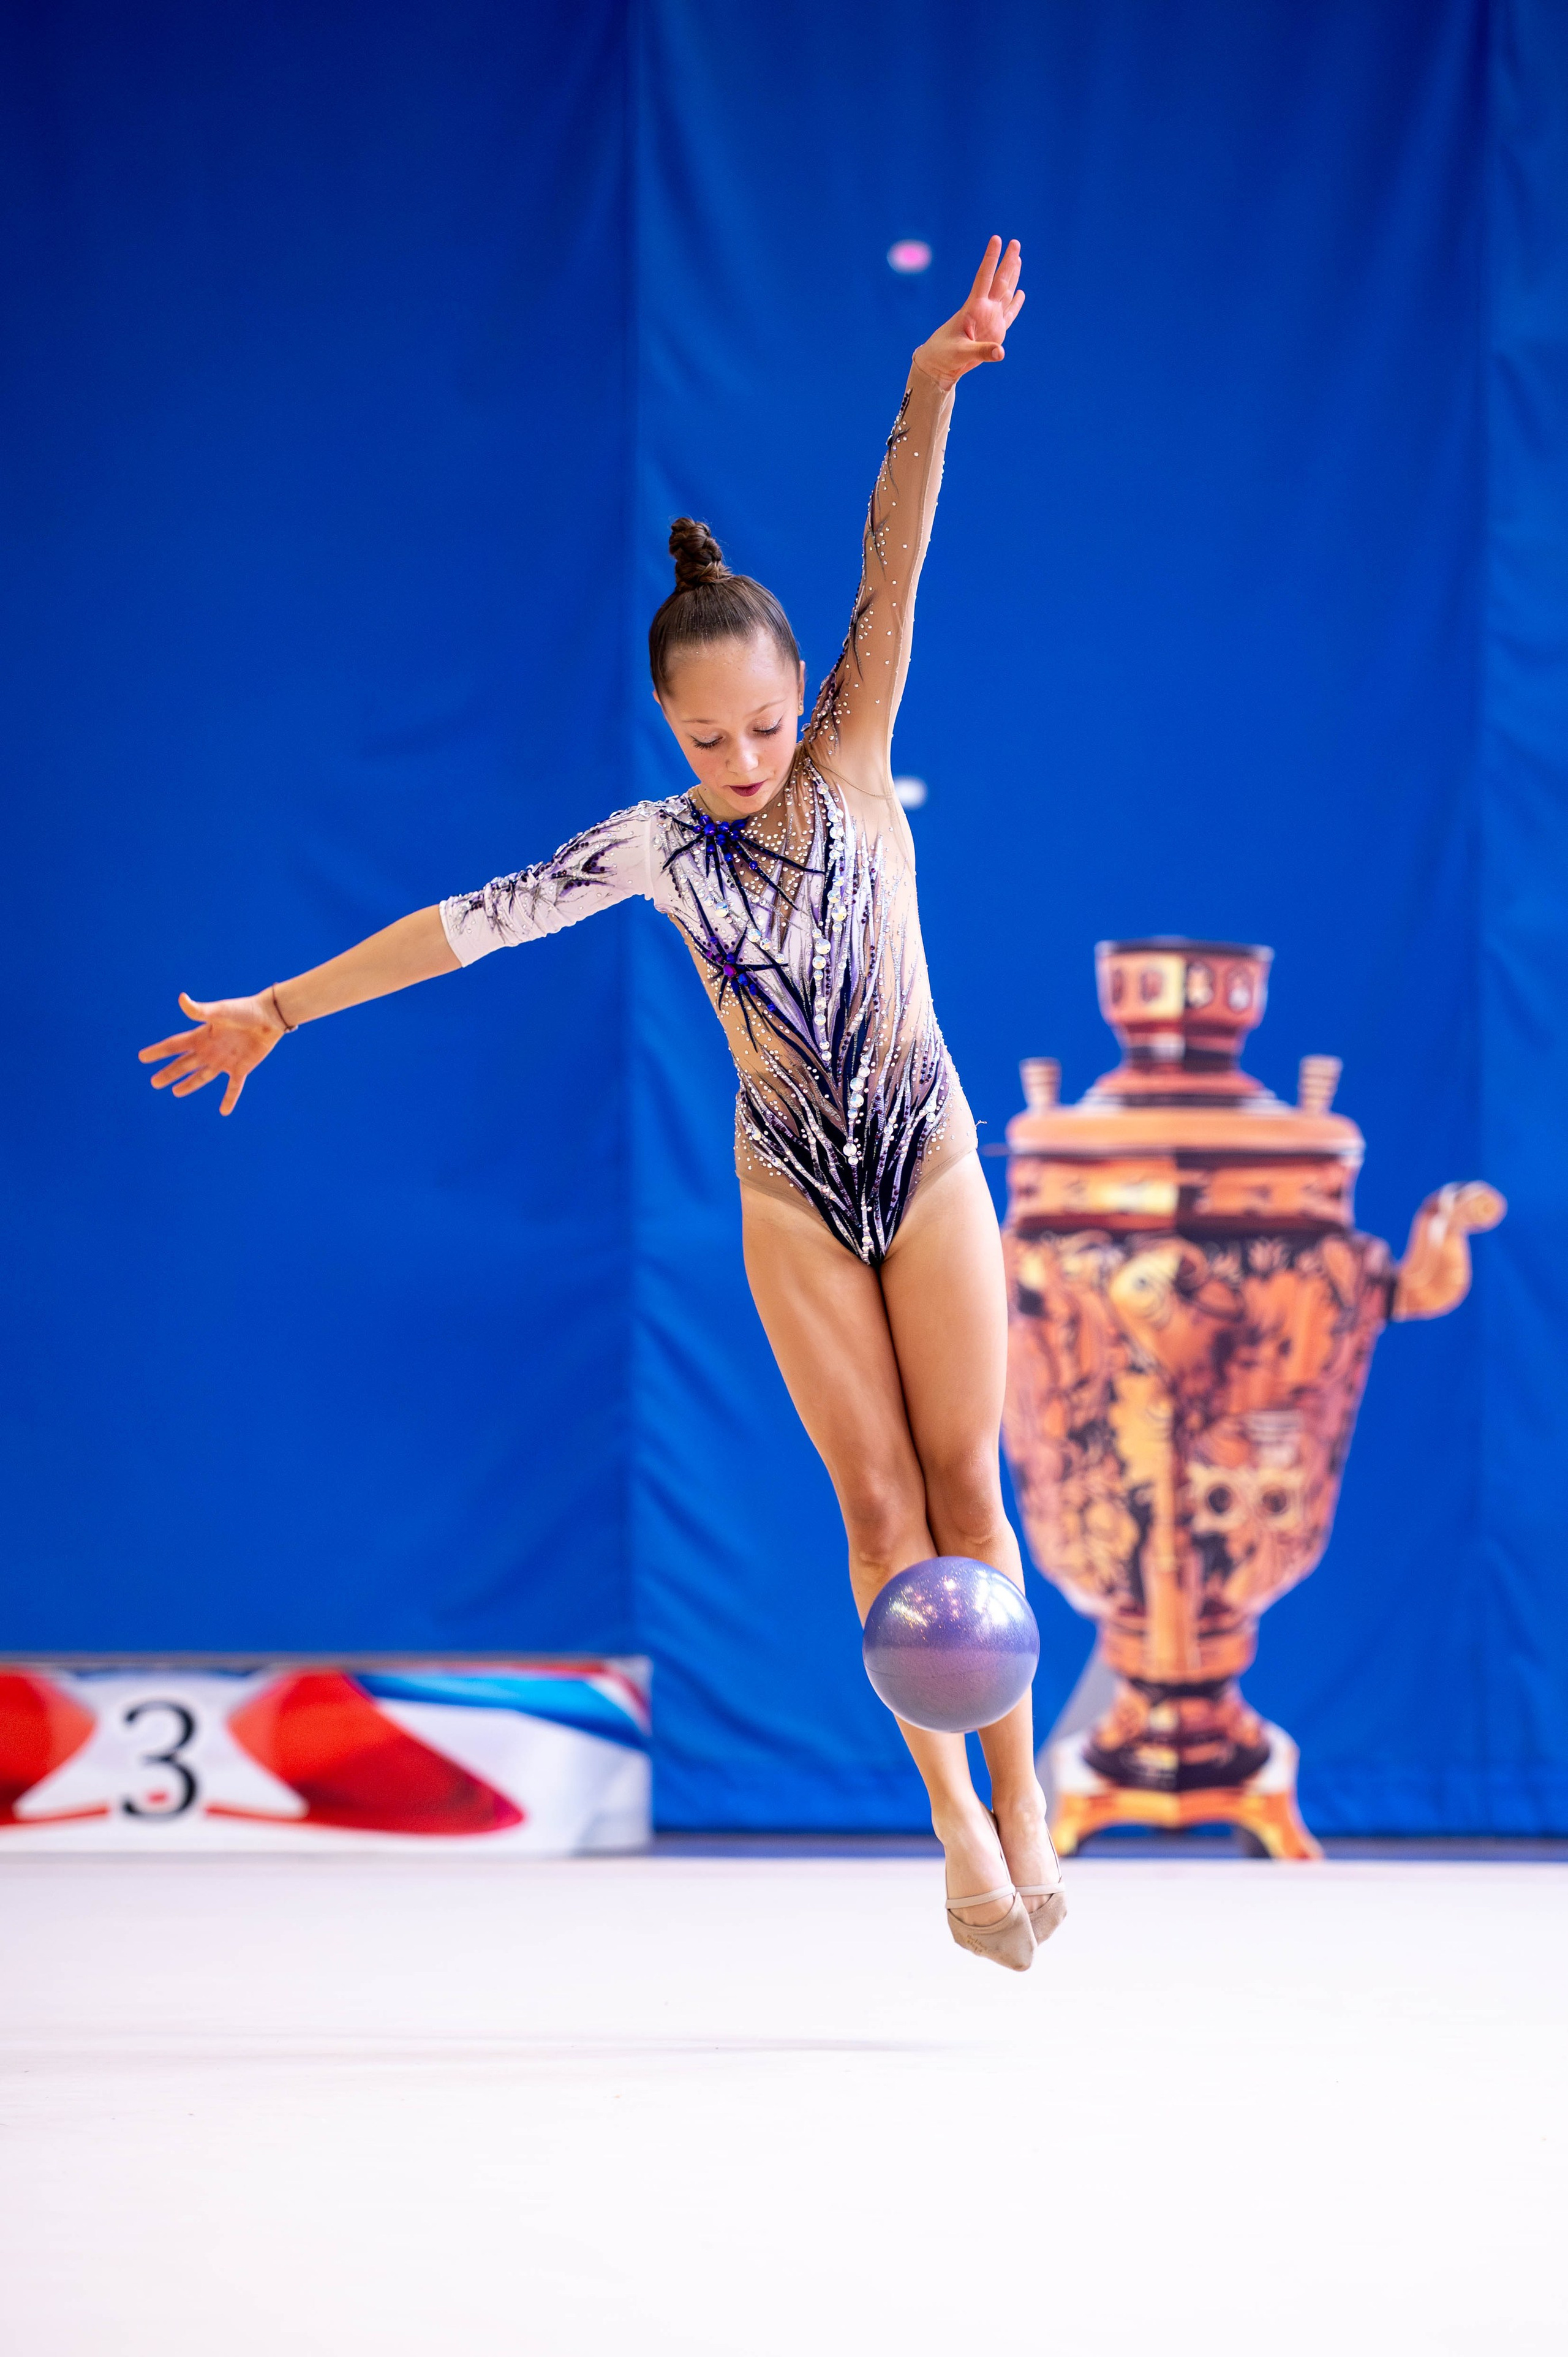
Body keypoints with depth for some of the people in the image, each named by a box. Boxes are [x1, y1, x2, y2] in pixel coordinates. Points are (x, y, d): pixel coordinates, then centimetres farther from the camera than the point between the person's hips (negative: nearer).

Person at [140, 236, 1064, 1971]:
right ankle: (959, 1822, -2)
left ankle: (1018, 1790, 8)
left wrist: (933, 387, -33)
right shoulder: (657, 848, -7)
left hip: (926, 1159, 0)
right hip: (793, 1190, 0)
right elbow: (476, 921, -7)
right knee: (877, 1499, -2)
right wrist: (282, 1007, -6)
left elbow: (890, 575, -21)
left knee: (962, 1476, 0)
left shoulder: (851, 768, -9)